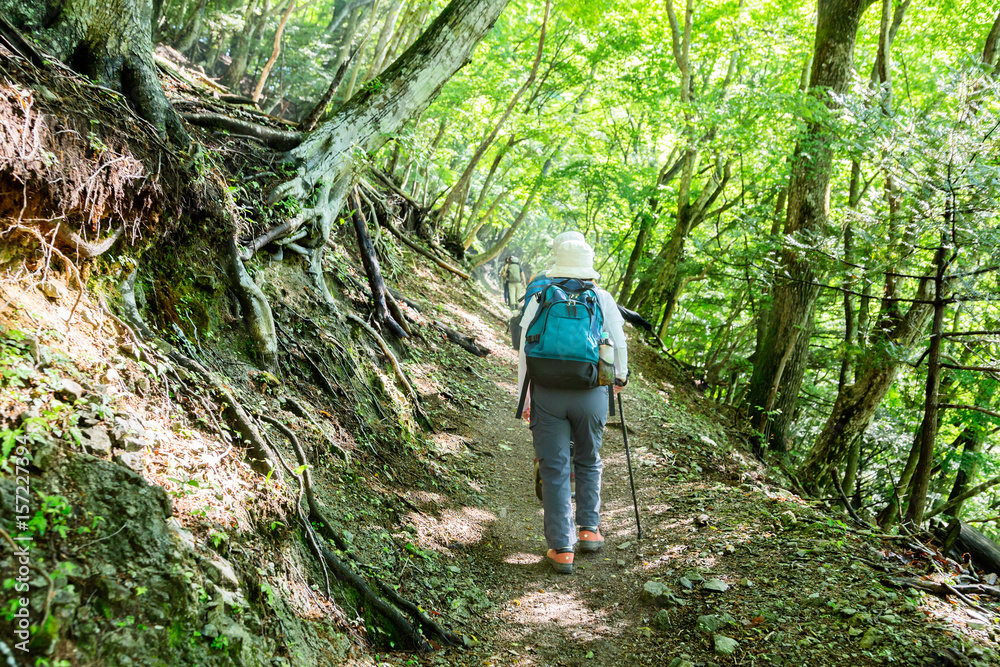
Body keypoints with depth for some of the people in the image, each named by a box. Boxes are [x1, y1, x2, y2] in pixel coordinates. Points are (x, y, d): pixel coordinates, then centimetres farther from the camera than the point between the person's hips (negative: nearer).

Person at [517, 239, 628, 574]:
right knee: (588, 461, 22)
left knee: (554, 470, 4)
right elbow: (618, 345, 9)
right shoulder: (602, 299, 4)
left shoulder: (539, 299, 3)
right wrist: (620, 377, 28)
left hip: (547, 392, -1)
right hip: (591, 393, 1)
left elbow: (525, 351, 1)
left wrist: (524, 398, 9)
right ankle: (589, 530, 27)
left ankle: (562, 549, 6)